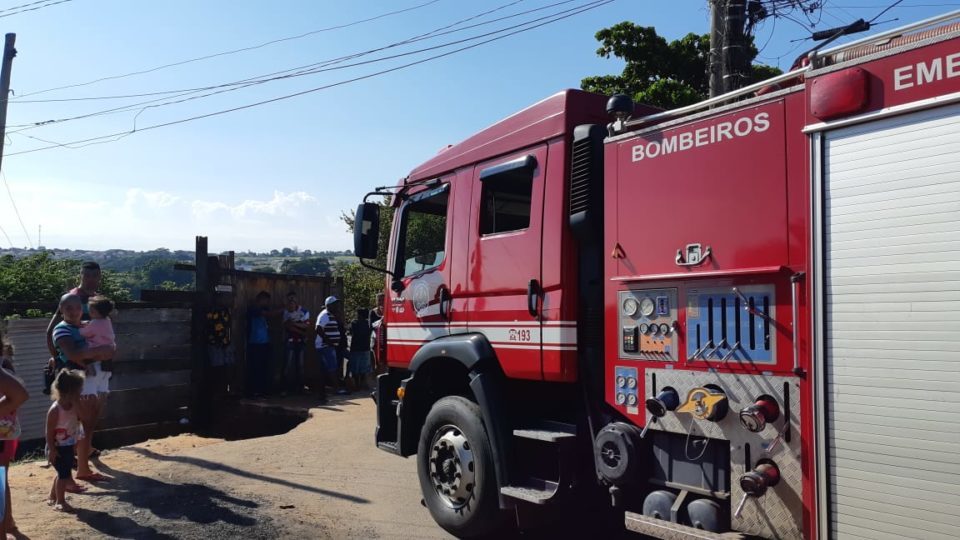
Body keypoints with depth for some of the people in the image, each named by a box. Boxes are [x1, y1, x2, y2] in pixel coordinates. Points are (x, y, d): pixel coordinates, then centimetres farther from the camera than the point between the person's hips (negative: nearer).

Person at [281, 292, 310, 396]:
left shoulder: (304, 311, 3)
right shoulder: (286, 311, 1)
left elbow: (307, 325, -5)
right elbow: (288, 326, -7)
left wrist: (294, 323, -17)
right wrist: (301, 332, -11)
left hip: (300, 341, 1)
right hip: (289, 341, -1)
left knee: (300, 364, 4)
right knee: (287, 364, -7)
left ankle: (299, 387, 12)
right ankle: (286, 388, -3)